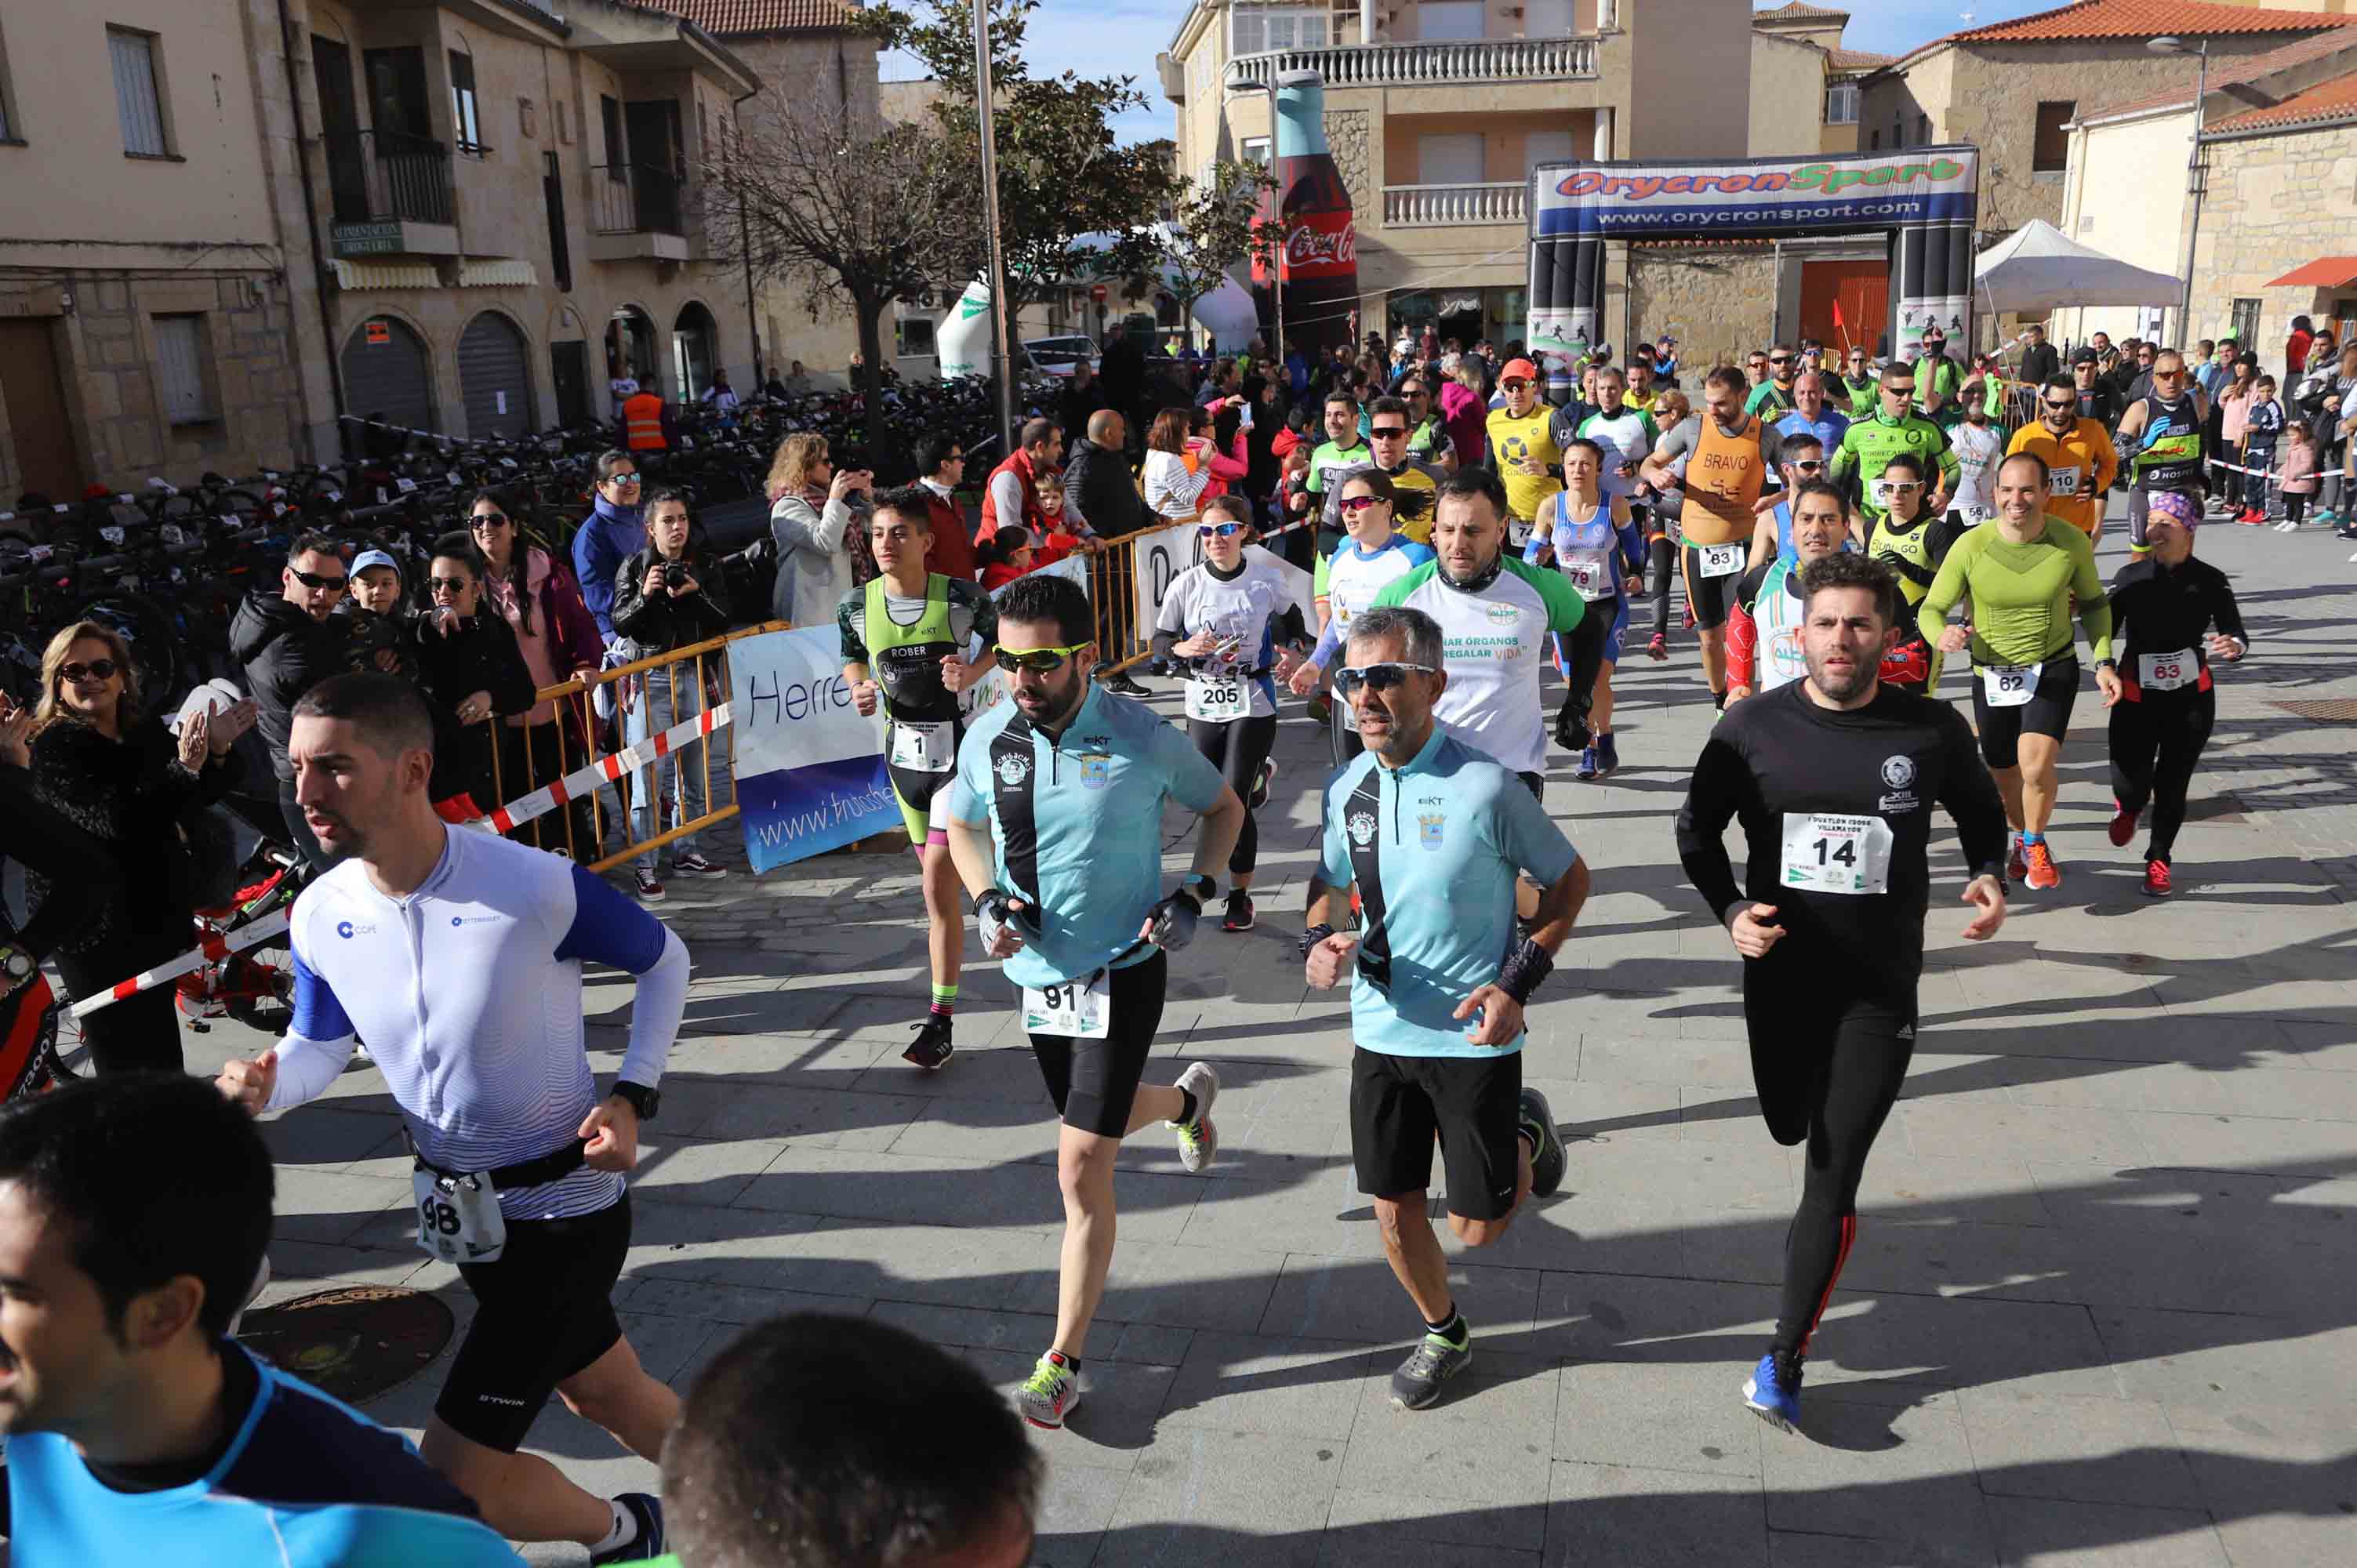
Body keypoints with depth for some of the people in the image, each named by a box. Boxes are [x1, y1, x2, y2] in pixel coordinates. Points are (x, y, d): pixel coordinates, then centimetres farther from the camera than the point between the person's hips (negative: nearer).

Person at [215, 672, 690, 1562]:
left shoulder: (540, 889, -26)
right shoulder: (318, 916, -10)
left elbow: (664, 961, -8)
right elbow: (318, 1045, 8)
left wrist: (634, 1097, -18)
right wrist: (263, 1088, -15)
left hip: (562, 1209, -6)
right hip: (462, 1210, 6)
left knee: (452, 1482, -5)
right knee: (606, 1395, 25)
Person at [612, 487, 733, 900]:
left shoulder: (707, 566, 6)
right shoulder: (634, 568, -1)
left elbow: (722, 621, 1)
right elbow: (620, 624, -5)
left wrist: (696, 594, -15)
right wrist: (644, 596, -22)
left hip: (692, 675, 4)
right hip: (649, 676, -4)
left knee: (694, 769, 9)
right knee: (649, 773, -8)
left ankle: (685, 853, 21)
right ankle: (644, 866, -3)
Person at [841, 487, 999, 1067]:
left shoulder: (961, 596, -13)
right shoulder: (857, 605, -3)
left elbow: (1000, 638, 6)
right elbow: (851, 656, 15)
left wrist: (972, 673, -14)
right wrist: (859, 688, -6)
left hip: (958, 746, -4)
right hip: (902, 750, 5)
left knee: (938, 877, -13)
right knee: (935, 875, 17)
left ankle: (941, 1020, -11)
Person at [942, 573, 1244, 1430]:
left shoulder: (1142, 739, -16)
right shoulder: (988, 739, -6)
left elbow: (1223, 807, 2)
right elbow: (963, 829, 13)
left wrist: (1193, 895, -13)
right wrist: (986, 899, -6)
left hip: (1121, 973, -5)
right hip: (1038, 973, 5)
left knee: (1083, 1169, -8)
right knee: (1103, 1114, 26)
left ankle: (1063, 1363, 6)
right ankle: (1187, 1098, 61)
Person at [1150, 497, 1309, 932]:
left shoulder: (1268, 580, -6)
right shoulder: (1186, 585, -5)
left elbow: (1294, 620, 13)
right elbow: (1159, 641, 2)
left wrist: (1293, 654, -5)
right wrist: (1184, 648, -19)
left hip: (1253, 704, -3)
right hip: (1203, 706, 3)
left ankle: (1240, 895, 12)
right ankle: (1258, 774, 46)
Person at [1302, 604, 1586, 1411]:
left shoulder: (1485, 787, -18)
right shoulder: (1347, 789, -3)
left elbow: (1569, 879, -5)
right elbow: (1328, 883, 14)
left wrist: (1518, 983, -15)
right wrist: (1317, 944, -8)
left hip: (1474, 1037, -4)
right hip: (1380, 1032, 4)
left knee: (1478, 1224, 6)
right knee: (1394, 1210, 11)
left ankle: (1525, 1134, 38)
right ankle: (1444, 1333, 39)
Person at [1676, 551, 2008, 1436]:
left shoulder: (1932, 731, -8)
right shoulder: (1753, 727, -7)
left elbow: (1981, 815, 11)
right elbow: (1697, 831, 3)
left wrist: (1988, 878, -9)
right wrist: (1730, 912, -13)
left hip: (1879, 989, -2)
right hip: (1780, 974, 2)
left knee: (1831, 1179, -4)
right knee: (1790, 1129, 20)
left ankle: (1784, 1362, 8)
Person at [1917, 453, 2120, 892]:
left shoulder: (2072, 542, -9)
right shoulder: (1971, 546, -13)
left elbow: (2094, 603, 8)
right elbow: (1930, 609, -6)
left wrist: (2103, 662, -3)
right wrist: (1942, 636, -30)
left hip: (2053, 668, -1)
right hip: (1991, 675, 1)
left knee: (2037, 767, -22)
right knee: (2005, 777, 16)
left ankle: (2036, 847, 7)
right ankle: (2022, 838, 49)